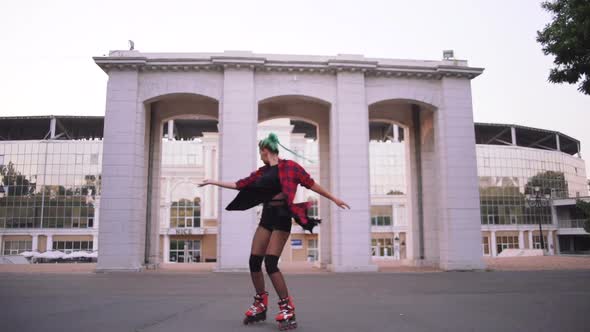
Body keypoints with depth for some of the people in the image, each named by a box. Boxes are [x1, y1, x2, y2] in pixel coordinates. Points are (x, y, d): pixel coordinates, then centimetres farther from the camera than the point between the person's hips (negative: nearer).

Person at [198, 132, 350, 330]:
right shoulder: (262, 172, 14)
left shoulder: (287, 166, -5)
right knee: (254, 262, 4)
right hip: (266, 217, 7)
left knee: (270, 263, -15)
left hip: (281, 217, -7)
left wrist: (333, 198, -3)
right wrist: (213, 182, 25)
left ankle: (287, 310, -5)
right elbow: (239, 184, 20)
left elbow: (311, 183, -3)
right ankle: (260, 305, 20)